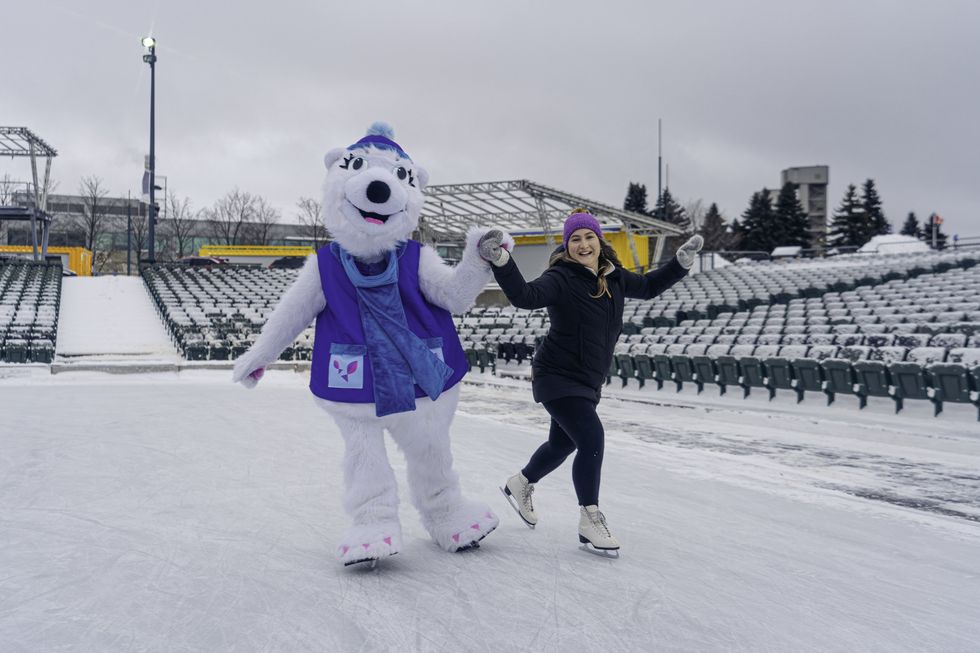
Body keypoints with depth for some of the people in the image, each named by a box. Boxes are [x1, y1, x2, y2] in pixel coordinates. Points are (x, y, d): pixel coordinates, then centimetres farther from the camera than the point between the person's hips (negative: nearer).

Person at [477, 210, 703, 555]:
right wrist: (501, 262, -52)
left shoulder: (614, 277, 3)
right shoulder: (560, 279, -19)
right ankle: (590, 521, -3)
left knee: (563, 443, 22)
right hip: (558, 378, -8)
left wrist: (682, 261, 11)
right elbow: (525, 296, -37)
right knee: (591, 439, -19)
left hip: (588, 381, 8)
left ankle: (520, 484, 49)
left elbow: (649, 286, 20)